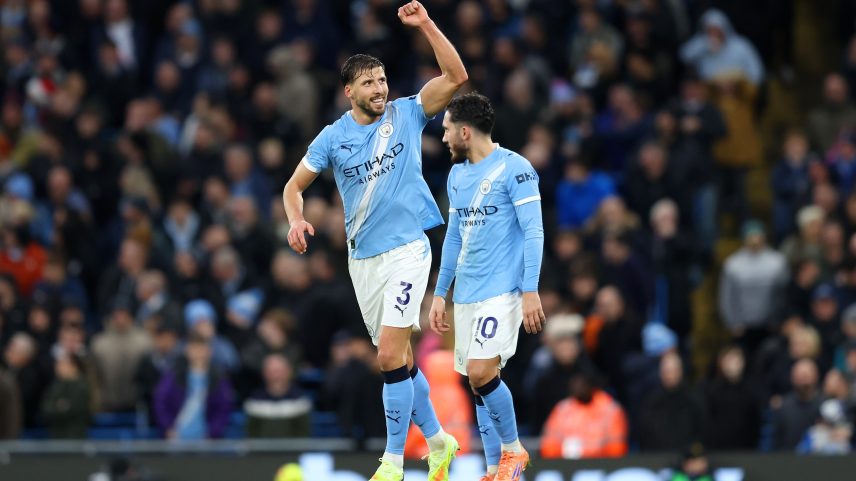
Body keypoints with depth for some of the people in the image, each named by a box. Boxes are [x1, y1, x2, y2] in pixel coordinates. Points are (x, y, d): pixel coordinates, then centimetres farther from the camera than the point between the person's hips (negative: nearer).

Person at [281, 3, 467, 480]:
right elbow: (295, 186, 10)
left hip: (407, 248, -4)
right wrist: (297, 220, -11)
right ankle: (439, 442, 28)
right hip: (362, 257, 4)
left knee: (391, 354, -15)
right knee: (398, 358, 11)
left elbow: (456, 77, -11)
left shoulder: (407, 115, -2)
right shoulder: (333, 137, 4)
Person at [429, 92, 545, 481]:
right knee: (478, 382, 5)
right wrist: (440, 294, 19)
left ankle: (513, 450, -1)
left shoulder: (514, 168, -9)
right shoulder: (457, 175, 14)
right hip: (467, 296, 8)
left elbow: (533, 231, -13)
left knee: (481, 372, -19)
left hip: (503, 290, -8)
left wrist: (531, 290, -19)